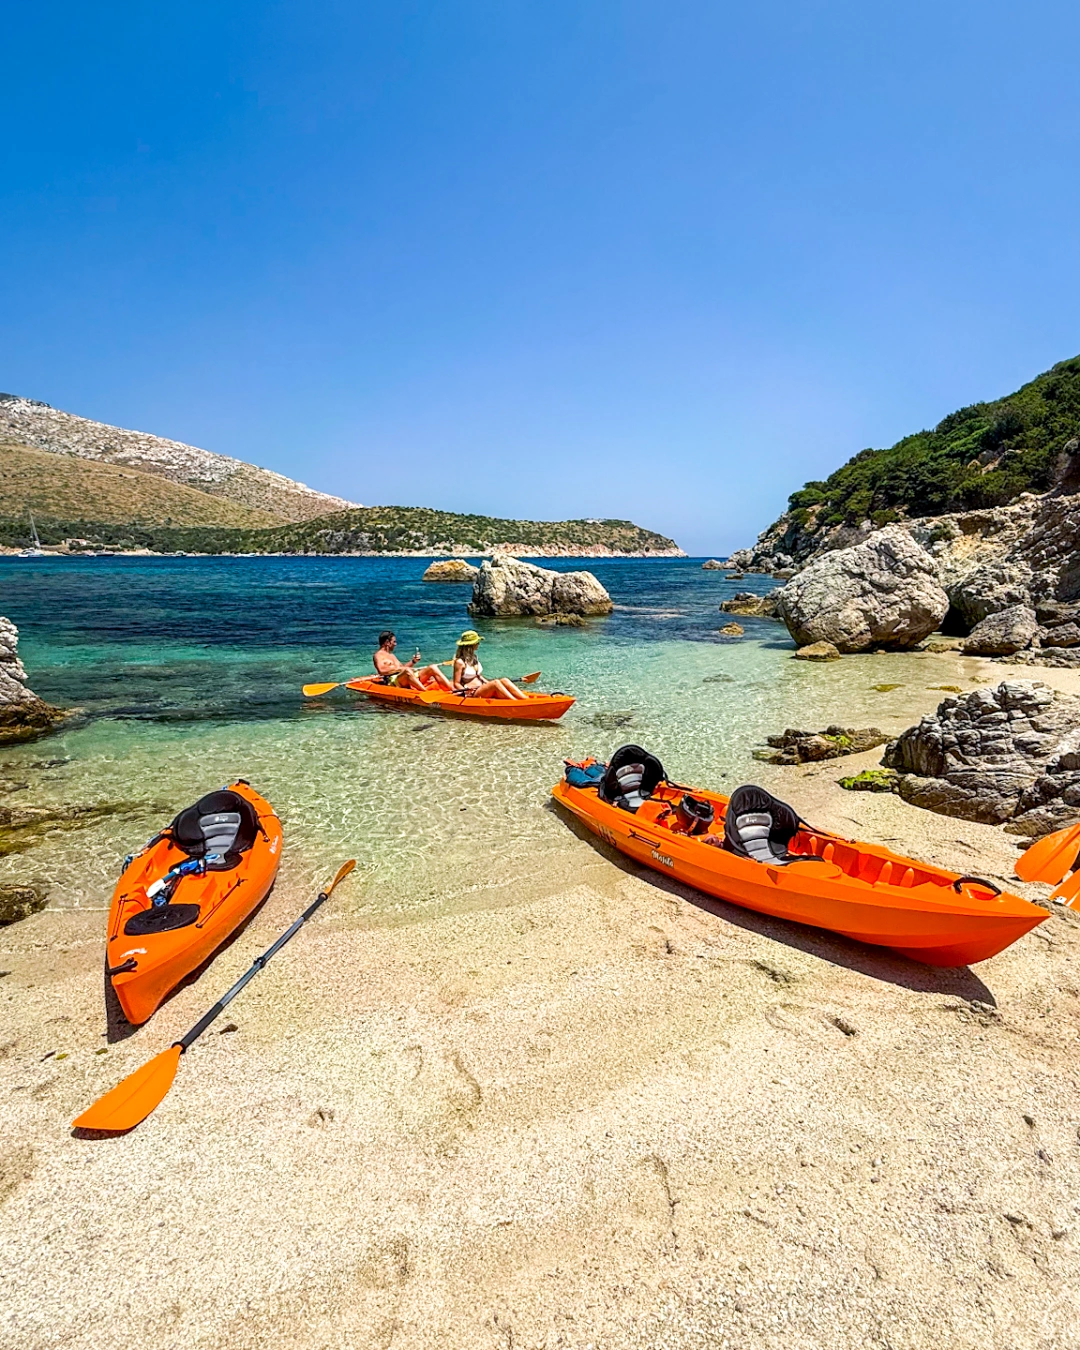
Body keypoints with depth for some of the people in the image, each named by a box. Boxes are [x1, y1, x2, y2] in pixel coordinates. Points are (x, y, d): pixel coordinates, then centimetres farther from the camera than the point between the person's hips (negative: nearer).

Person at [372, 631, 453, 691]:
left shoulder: (391, 655, 31)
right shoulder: (378, 655, 4)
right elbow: (382, 670, -14)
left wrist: (413, 661, 10)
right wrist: (399, 668, -12)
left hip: (408, 677, 8)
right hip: (393, 680, -8)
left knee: (433, 668, -7)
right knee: (407, 671, -41)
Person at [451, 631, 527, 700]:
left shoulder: (474, 657, 15)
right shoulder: (460, 662, -9)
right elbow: (456, 684, -10)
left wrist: (489, 684, 7)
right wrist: (468, 693, -26)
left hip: (483, 689, 7)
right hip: (473, 694, -7)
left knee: (504, 681, -20)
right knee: (496, 682, -31)